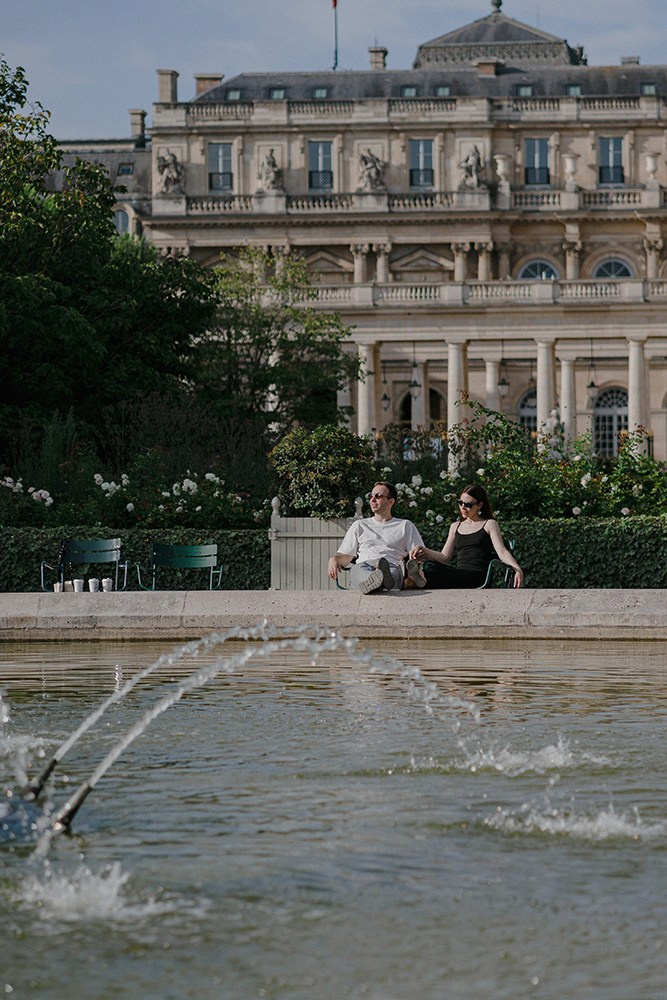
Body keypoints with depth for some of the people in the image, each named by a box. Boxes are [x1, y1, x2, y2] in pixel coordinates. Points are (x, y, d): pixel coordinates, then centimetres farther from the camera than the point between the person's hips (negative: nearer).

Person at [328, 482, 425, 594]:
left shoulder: (405, 526, 27)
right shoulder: (359, 525, 34)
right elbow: (346, 556, 28)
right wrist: (334, 559, 2)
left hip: (392, 566, -1)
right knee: (357, 569, -40)